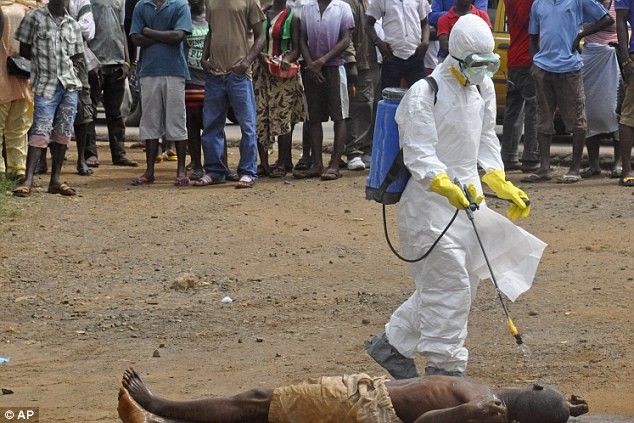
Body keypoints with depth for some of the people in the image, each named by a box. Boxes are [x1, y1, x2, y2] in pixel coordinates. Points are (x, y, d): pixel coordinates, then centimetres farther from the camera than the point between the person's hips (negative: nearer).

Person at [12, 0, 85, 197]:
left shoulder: (73, 25, 12)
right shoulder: (35, 17, 1)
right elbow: (24, 50, 4)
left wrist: (71, 64, -1)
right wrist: (41, 62, -2)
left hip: (70, 84, 4)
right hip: (46, 85, -4)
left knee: (63, 132, 4)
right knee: (40, 132, -12)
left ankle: (55, 179, 11)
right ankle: (28, 181, -15)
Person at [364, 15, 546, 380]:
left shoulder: (484, 88, 9)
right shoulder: (424, 94, -16)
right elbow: (419, 154, -21)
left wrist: (503, 186, 8)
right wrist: (446, 186, -37)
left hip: (468, 195, 8)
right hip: (430, 200, -8)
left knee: (466, 283, 11)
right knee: (450, 284, -11)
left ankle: (393, 344, 24)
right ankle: (444, 368, -1)